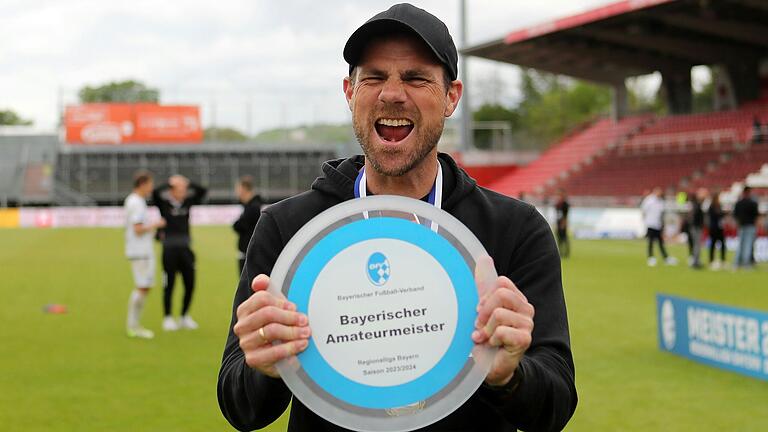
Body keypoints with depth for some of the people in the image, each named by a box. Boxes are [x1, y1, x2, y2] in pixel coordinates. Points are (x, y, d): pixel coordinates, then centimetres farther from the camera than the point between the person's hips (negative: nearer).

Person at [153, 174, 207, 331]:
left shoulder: (187, 202, 7)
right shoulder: (164, 203, -4)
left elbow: (203, 191, 6)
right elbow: (155, 193, -21)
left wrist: (187, 183, -1)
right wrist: (170, 183, -13)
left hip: (185, 249, 4)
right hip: (170, 249, -4)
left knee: (190, 284, 6)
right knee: (169, 285, 3)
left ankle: (185, 317, 22)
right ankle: (168, 318, 14)